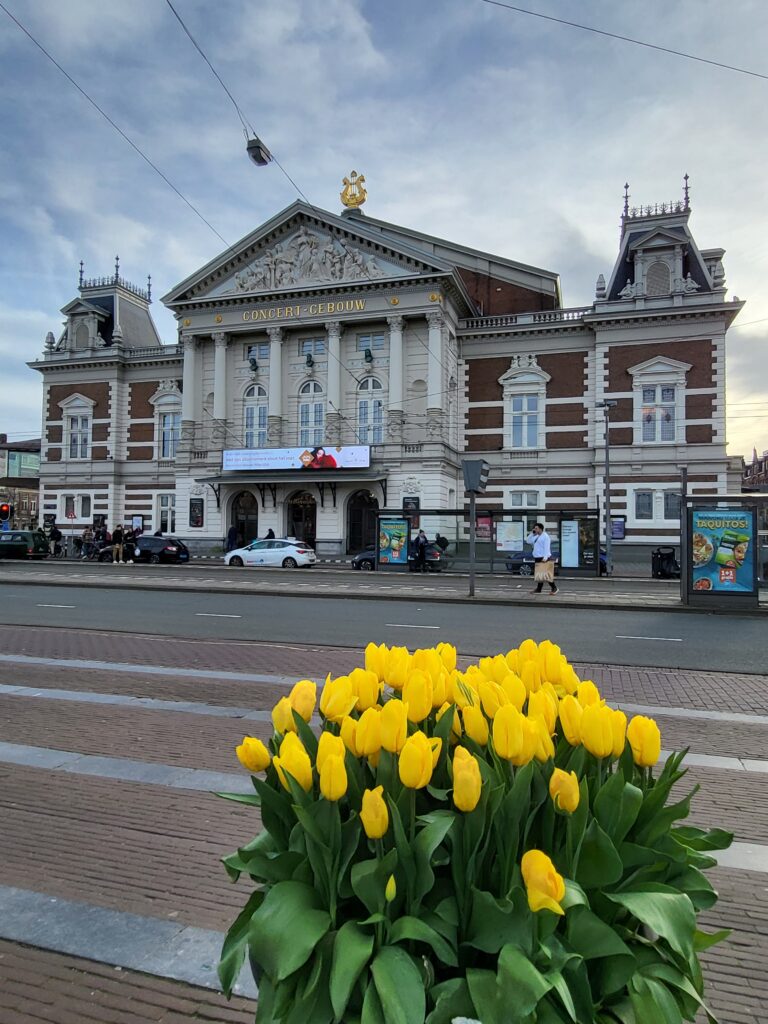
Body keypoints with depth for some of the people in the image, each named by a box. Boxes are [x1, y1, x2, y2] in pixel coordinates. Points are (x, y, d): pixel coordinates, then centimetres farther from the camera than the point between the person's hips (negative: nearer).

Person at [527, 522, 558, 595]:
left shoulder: (545, 536, -10)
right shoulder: (536, 537, 16)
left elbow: (546, 547, -17)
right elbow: (528, 541, 22)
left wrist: (545, 557, -25)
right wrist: (531, 533, 10)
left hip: (543, 559, -9)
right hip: (538, 559, 9)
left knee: (546, 574, -12)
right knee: (539, 574, 12)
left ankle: (554, 588, -4)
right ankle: (538, 589, 16)